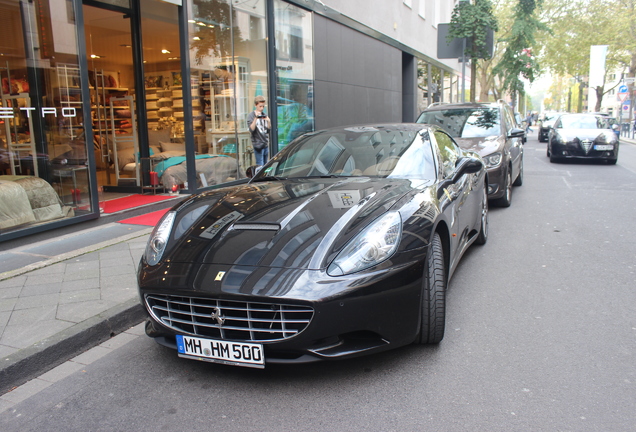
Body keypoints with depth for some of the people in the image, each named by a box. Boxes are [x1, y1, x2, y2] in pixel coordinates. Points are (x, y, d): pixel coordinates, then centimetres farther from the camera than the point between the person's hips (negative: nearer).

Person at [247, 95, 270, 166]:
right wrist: (256, 118, -24)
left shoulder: (264, 115, 12)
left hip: (266, 144, 6)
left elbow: (268, 130, 9)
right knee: (260, 166, -8)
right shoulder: (251, 115, -4)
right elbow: (252, 129, -16)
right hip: (258, 144, -6)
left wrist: (268, 121, -9)